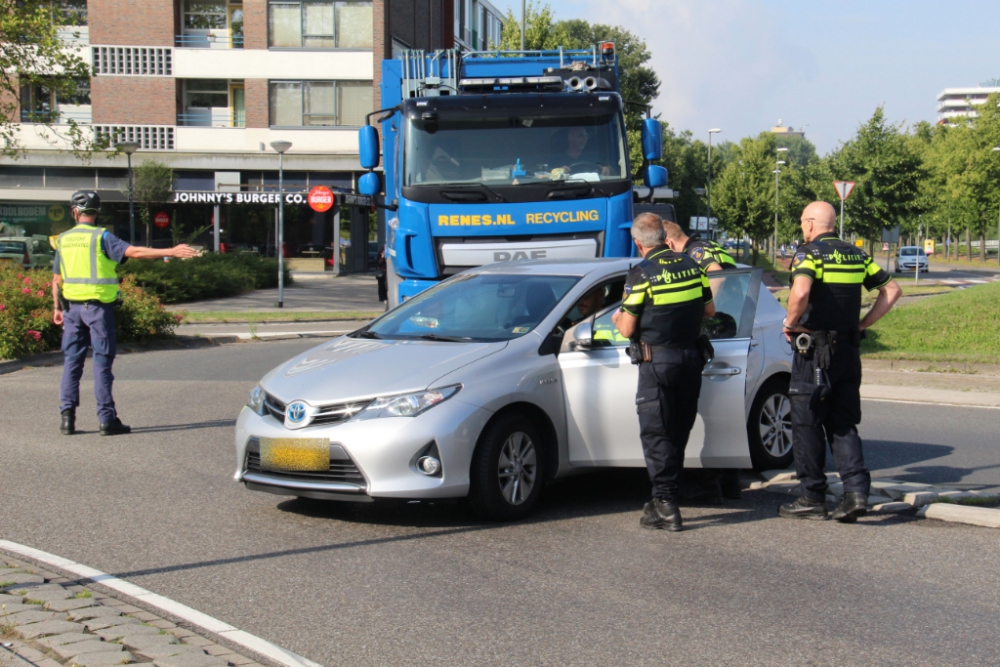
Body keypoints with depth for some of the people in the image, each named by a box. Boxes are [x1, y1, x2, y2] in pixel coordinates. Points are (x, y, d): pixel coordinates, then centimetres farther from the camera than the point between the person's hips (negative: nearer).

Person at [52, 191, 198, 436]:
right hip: (98, 306, -4)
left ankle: (67, 415, 7)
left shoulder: (64, 239, 7)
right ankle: (107, 418, -2)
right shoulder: (101, 237, -8)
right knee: (102, 361, -1)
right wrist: (171, 252, -21)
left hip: (72, 306, 4)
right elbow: (134, 252, -19)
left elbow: (57, 279, 10)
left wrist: (57, 308, 21)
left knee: (72, 361, 10)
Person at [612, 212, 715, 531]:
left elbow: (628, 329, -10)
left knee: (655, 432, -1)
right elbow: (709, 310, 13)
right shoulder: (692, 266, 5)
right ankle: (668, 489, 24)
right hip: (692, 356, 6)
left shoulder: (641, 274, -12)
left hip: (658, 361, -6)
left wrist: (617, 318, 12)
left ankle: (665, 503, -6)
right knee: (679, 430, 15)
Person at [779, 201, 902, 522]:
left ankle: (812, 498, 10)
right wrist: (862, 324, 13)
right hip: (849, 350, 6)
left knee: (807, 425, 5)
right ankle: (856, 489, -3)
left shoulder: (809, 253, -9)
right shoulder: (856, 255, 12)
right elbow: (891, 290, 15)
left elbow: (800, 293, -28)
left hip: (815, 351, -6)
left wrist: (791, 324, -12)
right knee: (843, 424, 13)